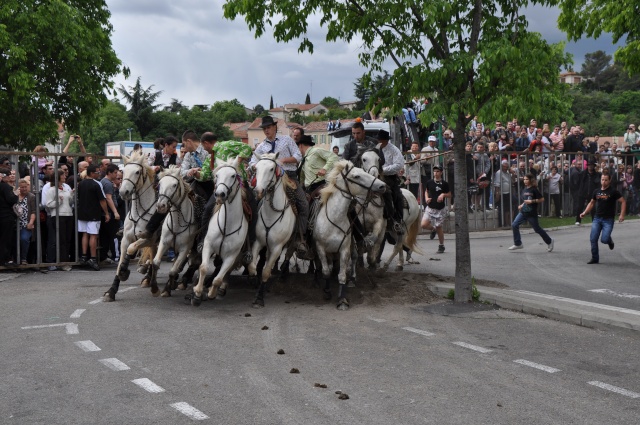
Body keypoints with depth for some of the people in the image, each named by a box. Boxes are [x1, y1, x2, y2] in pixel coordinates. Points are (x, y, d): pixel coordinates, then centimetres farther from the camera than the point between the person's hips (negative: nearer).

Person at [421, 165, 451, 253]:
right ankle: (433, 229, 21)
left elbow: (449, 195, 5)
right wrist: (426, 198, 0)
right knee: (424, 225, -13)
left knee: (439, 227, 3)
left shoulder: (444, 184, -4)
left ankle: (441, 245, 21)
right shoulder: (429, 182, 2)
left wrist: (443, 194, -15)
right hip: (430, 208, 2)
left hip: (440, 209, -2)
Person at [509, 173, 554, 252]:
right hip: (523, 212, 7)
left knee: (537, 229, 4)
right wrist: (522, 205, 11)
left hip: (532, 213, -7)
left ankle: (549, 241, 25)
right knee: (514, 225, -6)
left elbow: (542, 199, -14)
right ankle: (517, 244, 3)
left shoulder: (534, 190, -13)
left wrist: (532, 201, -21)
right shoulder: (525, 189, 9)